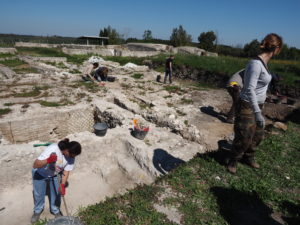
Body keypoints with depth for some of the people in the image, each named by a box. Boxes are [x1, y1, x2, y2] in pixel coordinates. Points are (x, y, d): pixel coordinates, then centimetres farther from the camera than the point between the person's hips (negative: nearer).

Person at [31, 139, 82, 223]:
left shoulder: (71, 157, -25)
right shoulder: (52, 149, -40)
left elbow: (66, 171, -16)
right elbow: (35, 165, -38)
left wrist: (62, 185, -28)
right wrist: (48, 160, -54)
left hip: (55, 175, 3)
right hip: (40, 174, -3)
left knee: (56, 194, 12)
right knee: (39, 194, 14)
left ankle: (56, 210, 40)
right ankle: (37, 211, 43)